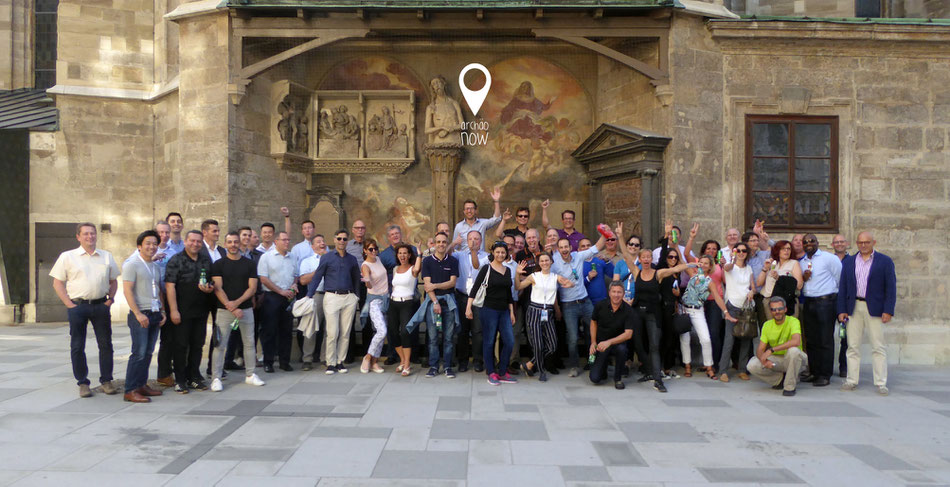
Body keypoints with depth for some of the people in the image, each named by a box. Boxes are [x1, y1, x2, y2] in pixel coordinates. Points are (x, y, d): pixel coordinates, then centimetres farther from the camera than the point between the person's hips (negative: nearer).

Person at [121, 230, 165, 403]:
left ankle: (142, 385, 18)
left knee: (148, 352, 10)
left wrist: (162, 311, 14)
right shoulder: (132, 265, -5)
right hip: (140, 315, -7)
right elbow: (127, 291, -12)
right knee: (139, 353, -9)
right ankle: (130, 390, -4)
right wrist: (138, 313, -18)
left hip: (154, 315, 7)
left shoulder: (156, 267, 18)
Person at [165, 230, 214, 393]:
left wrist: (210, 288, -4)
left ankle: (194, 377, 22)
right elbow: (170, 286, -11)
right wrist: (173, 310, -17)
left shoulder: (206, 260, 12)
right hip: (183, 311, -5)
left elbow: (213, 281, 21)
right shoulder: (176, 261, -5)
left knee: (197, 344, 11)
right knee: (181, 345, 2)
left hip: (201, 311, 5)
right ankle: (180, 380, 11)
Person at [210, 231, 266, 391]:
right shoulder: (219, 264, 1)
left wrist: (237, 302, -13)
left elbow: (252, 287, 1)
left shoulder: (249, 264, 6)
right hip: (225, 310, -2)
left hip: (246, 308, 2)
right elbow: (217, 288, -6)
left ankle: (250, 375, 19)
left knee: (249, 343, 8)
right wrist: (231, 308, -15)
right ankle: (216, 378, 4)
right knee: (220, 344, -4)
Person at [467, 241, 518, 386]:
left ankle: (502, 373, 13)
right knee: (489, 342, 1)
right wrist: (468, 307, -22)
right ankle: (491, 373, 12)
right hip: (489, 310, -5)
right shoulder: (486, 268, -5)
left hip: (504, 311, 6)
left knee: (509, 341, 0)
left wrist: (511, 312, 15)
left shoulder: (508, 270, 12)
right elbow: (475, 287, -12)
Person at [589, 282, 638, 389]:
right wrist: (593, 342, -1)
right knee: (595, 378, -14)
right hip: (601, 344, 1)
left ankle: (618, 378, -11)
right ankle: (603, 367, 24)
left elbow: (628, 334, -21)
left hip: (617, 342, -1)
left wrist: (609, 342, -34)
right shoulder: (600, 306, -7)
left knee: (621, 349, -39)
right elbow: (593, 322, 9)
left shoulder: (628, 311, -14)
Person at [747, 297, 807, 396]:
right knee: (752, 365, -22)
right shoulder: (767, 325, 0)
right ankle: (781, 379, 3)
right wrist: (764, 360, -25)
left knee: (793, 350, -38)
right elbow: (760, 350, -1)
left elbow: (796, 341, -34)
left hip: (791, 359, -4)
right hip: (776, 360, 4)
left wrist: (771, 350, -34)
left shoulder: (793, 321, -14)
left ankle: (790, 386, -18)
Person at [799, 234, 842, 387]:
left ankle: (825, 375, 3)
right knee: (810, 339, 9)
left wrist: (840, 297, 7)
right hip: (808, 303, 6)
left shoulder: (829, 258, -3)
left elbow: (840, 278, -1)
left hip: (826, 302, -6)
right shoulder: (802, 262, 16)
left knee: (825, 340, -3)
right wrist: (803, 278, 1)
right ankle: (814, 372, 18)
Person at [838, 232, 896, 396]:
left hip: (875, 309, -3)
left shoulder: (885, 261, 3)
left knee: (878, 347, 0)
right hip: (854, 308, 3)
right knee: (853, 346, 6)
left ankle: (881, 383, 8)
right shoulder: (849, 262, 11)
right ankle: (852, 381, 14)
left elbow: (891, 287, -1)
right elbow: (843, 287, 9)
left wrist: (888, 311, -9)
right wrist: (841, 310, 2)